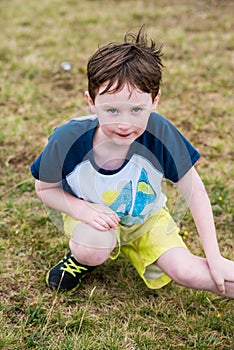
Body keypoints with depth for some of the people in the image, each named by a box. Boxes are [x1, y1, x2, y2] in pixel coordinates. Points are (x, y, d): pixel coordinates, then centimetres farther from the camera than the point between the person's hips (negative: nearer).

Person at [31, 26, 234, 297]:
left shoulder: (159, 132, -31)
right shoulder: (67, 140, -31)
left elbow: (194, 191, -18)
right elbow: (44, 189, -11)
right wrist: (81, 209, -31)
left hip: (146, 217, 1)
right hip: (92, 215, 0)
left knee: (185, 272, -18)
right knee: (95, 249, -32)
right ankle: (82, 257, 3)